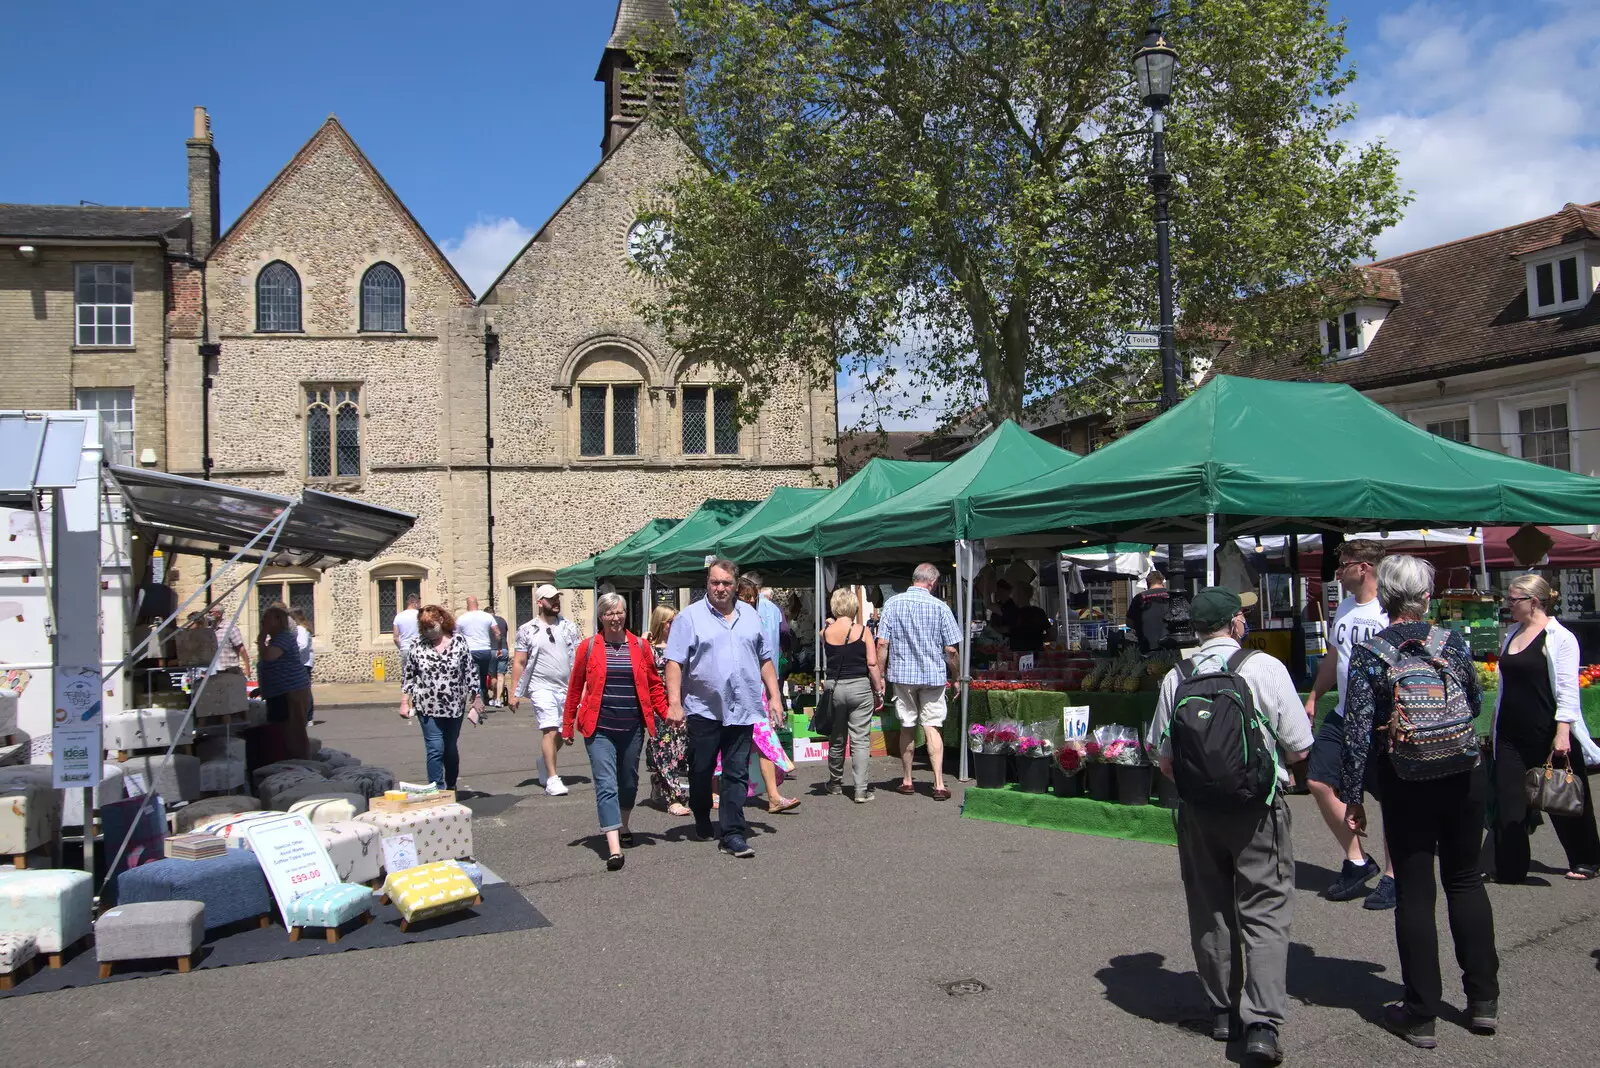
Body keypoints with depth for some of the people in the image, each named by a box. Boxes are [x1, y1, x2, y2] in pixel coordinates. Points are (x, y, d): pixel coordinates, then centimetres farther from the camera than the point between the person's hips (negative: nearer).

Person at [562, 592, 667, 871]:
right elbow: (575, 689, 5)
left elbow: (654, 685, 8)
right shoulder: (589, 647, 0)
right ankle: (614, 848, -16)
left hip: (632, 728, 3)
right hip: (600, 728, -2)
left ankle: (623, 827, 41)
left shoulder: (640, 646, 4)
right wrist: (567, 725, 5)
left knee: (629, 782, 17)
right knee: (606, 785, -11)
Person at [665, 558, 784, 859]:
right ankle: (702, 821, 30)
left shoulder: (750, 615, 12)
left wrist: (774, 696, 9)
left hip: (742, 709, 3)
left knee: (737, 773, 1)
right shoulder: (690, 617, -1)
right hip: (703, 708, -2)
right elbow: (674, 662, -6)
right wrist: (674, 703, -15)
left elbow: (766, 659, 17)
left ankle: (732, 834, 4)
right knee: (701, 771, 8)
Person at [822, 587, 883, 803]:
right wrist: (878, 691, 1)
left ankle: (835, 783, 30)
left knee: (836, 739, 16)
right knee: (860, 740, 0)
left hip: (833, 687, 2)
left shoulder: (825, 632, -1)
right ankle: (861, 790, -4)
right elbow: (872, 664, -9)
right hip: (859, 687, -2)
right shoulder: (862, 631, -7)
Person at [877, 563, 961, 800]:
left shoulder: (893, 603, -3)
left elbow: (882, 643, -5)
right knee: (932, 727, 1)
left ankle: (907, 782, 20)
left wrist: (880, 676, 3)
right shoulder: (940, 607, -7)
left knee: (907, 728, 12)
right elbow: (950, 650, -6)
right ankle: (939, 785, -4)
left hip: (902, 674, 1)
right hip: (933, 674, -1)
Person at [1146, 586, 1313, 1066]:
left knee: (1209, 913, 15)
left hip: (1197, 811, 3)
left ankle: (1221, 1011, 26)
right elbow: (1298, 750, -6)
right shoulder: (1265, 668, -10)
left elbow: (1165, 760, 4)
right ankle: (1262, 1022, -2)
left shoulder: (1175, 678, -2)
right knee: (1265, 914, 5)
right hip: (1256, 810, -3)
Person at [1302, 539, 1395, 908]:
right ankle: (1357, 860, 19)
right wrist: (1313, 697, 21)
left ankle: (1393, 875, 15)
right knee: (1319, 782, 6)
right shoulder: (1344, 607, 12)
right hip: (1344, 715, 8)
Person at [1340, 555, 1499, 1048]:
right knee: (1466, 880, 17)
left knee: (1414, 892, 5)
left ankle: (1421, 1015, 11)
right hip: (1465, 777, 2)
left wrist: (1352, 797, -5)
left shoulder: (1367, 655, -10)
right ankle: (1483, 999, 24)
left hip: (1405, 785, -2)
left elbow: (1358, 733, -12)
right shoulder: (1454, 643, -3)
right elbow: (1475, 705, 11)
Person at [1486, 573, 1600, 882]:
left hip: (1547, 733, -6)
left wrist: (1562, 732, -20)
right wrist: (1496, 725, 18)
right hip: (1512, 732, 6)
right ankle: (1505, 866, 6)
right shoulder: (1512, 634, 11)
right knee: (1508, 801, 2)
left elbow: (1568, 691, -14)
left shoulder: (1559, 638, -10)